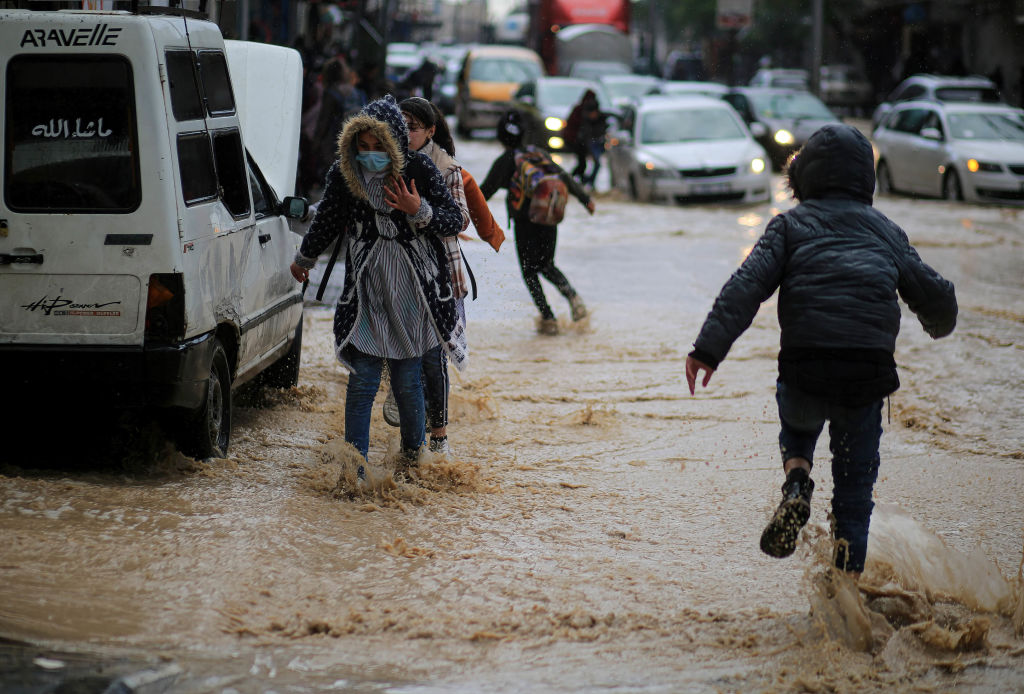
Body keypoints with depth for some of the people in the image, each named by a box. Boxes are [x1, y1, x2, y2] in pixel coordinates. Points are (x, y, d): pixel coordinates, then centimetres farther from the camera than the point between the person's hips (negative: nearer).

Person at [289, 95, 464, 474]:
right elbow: (326, 223, 16)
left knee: (407, 380, 5)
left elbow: (455, 220, -2)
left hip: (414, 292, -1)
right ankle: (354, 468, 0)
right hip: (365, 291, 1)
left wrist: (420, 211, -20)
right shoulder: (343, 173, -3)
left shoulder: (419, 169, -8)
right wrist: (303, 261, 30)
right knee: (362, 379, -4)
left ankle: (414, 454, 28)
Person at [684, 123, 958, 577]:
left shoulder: (790, 224, 12)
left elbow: (747, 284, -2)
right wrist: (940, 324, 46)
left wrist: (709, 347, -8)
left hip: (805, 364, -1)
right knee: (855, 479, 15)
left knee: (797, 423, 32)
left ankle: (796, 483, 3)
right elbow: (933, 296, 22)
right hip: (870, 367, 1)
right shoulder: (886, 231, 19)